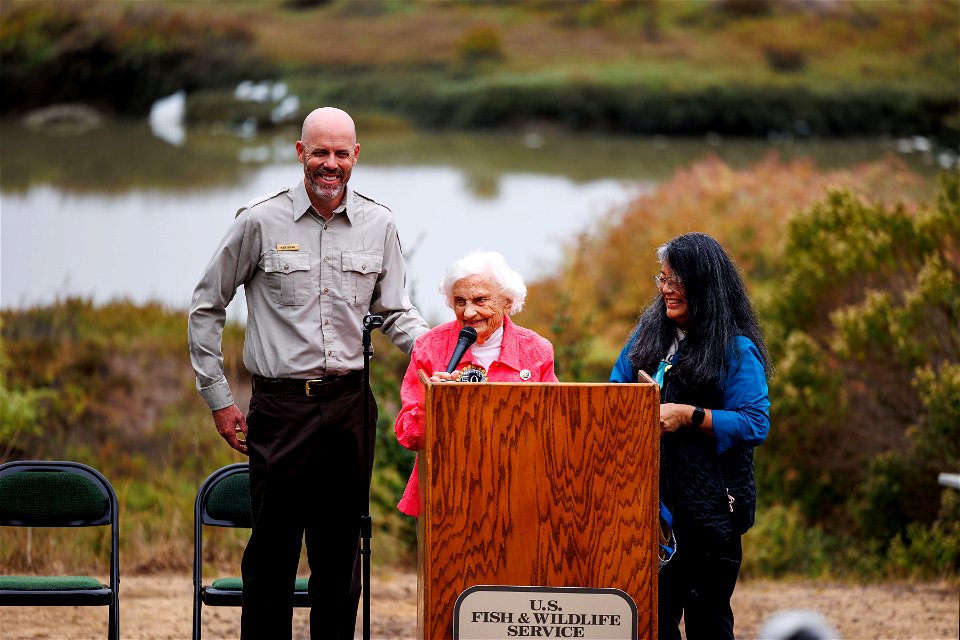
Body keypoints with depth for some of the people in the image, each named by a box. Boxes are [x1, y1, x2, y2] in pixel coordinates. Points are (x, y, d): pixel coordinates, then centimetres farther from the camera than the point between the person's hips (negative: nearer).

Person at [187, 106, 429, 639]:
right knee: (272, 549, -2)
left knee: (340, 550, 6)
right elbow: (206, 307, 7)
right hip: (280, 404, -3)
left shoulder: (378, 225, 7)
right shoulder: (261, 222, -1)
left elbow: (395, 312, 15)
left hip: (349, 404, 3)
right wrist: (218, 397, 4)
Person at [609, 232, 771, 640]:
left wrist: (688, 416, -20)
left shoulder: (737, 350, -7)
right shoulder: (648, 335, 12)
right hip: (651, 497, 6)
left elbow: (755, 424, -13)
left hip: (709, 505, -6)